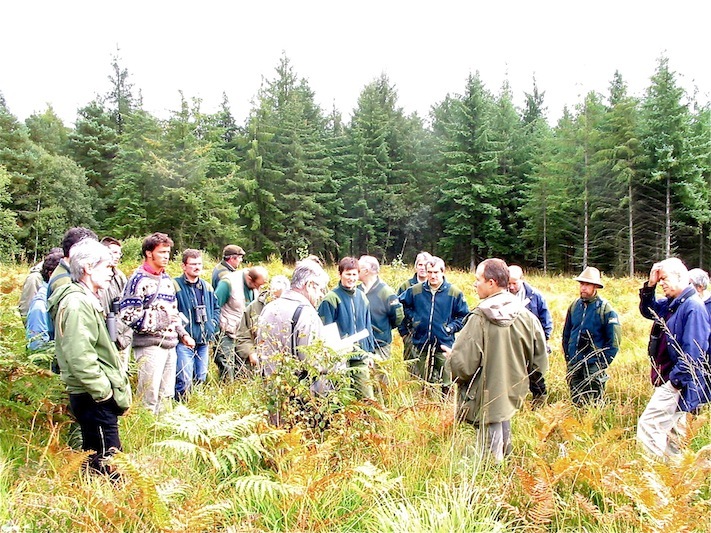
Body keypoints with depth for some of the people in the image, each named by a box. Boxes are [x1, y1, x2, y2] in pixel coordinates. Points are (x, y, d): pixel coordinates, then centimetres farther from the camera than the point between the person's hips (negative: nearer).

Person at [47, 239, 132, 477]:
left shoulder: (88, 300, 16)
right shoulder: (77, 303, -17)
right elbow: (79, 357, -25)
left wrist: (114, 388, 19)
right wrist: (104, 391, -19)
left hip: (97, 397, 11)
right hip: (94, 398, -11)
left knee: (93, 458, 18)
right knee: (107, 463, -6)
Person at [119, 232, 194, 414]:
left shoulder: (167, 279, 17)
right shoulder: (139, 279, -9)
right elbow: (127, 314, -16)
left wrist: (183, 334, 18)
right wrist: (157, 319, -14)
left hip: (170, 344, 8)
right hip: (150, 344, -8)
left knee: (167, 396, 14)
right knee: (149, 397, -5)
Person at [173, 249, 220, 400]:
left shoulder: (207, 287, 13)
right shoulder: (175, 286, -9)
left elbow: (216, 307, 22)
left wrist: (212, 327, 10)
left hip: (204, 341, 6)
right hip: (184, 341, -6)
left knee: (201, 379, 13)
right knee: (184, 381, -9)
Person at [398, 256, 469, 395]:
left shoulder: (454, 292, -5)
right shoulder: (415, 290, 1)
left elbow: (464, 316, 1)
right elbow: (402, 304, 19)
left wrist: (451, 327, -8)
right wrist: (411, 318, 9)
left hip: (444, 345, -2)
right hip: (421, 344, 3)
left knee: (445, 385, 1)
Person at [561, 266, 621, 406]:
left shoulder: (605, 308, -8)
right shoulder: (574, 306, 7)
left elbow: (614, 340, -8)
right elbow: (566, 333, 16)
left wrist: (603, 363, -12)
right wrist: (567, 357, 11)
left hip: (593, 364, -5)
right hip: (574, 364, 5)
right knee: (576, 403, 13)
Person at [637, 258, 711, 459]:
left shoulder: (693, 307, -19)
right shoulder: (672, 303, 9)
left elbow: (692, 352, -23)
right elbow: (647, 310, 24)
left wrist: (675, 380, -21)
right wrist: (650, 285, 8)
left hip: (677, 384, -10)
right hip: (671, 382, 10)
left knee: (647, 427, -14)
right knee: (672, 432, 18)